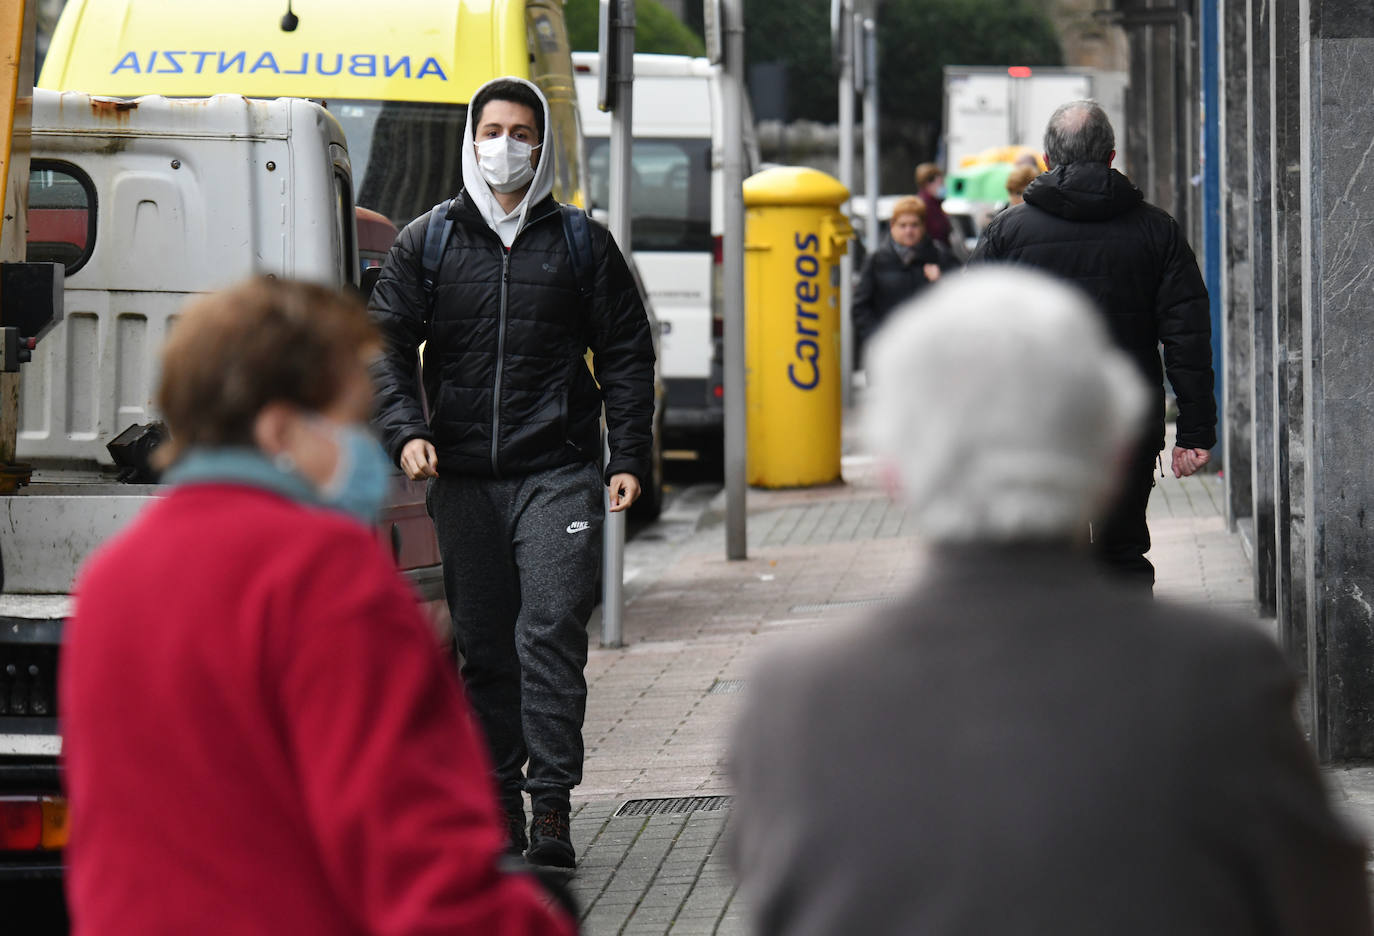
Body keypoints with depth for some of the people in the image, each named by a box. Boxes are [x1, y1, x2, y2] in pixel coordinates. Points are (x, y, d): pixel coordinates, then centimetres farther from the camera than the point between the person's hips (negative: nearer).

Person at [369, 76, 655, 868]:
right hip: (463, 476, 2)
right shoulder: (427, 244, 10)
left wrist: (629, 458, 2)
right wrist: (407, 429, -9)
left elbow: (627, 355, 10)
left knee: (552, 630, -12)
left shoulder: (583, 244, 8)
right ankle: (499, 798, 14)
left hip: (558, 473, -2)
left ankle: (552, 804, -11)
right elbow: (387, 344, 8)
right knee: (483, 642, 6)